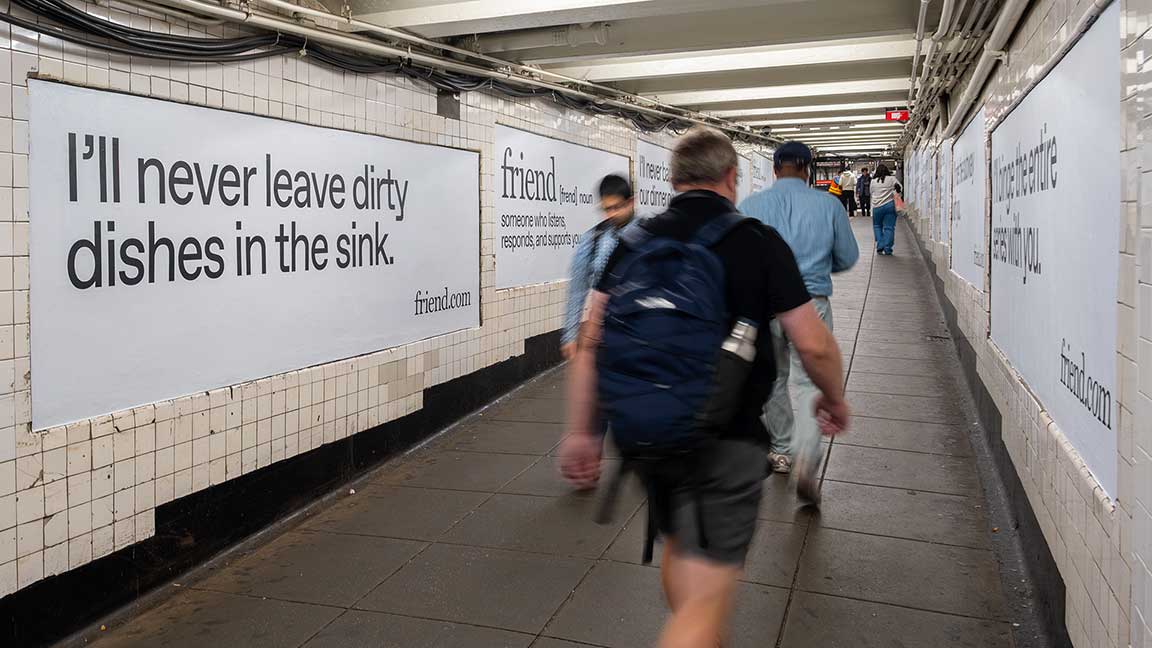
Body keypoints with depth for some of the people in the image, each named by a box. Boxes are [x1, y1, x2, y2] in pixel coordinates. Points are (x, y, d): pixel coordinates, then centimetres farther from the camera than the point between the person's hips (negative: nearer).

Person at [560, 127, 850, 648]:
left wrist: (580, 431, 4)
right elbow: (814, 345, -6)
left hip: (643, 430, 5)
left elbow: (590, 341, -1)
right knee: (706, 594, -3)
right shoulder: (759, 242, -5)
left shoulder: (634, 241, 5)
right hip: (724, 439, -5)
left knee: (679, 550, 27)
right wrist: (834, 399, 13)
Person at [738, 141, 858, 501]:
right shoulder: (828, 205, -3)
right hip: (811, 305, -1)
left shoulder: (750, 206, -3)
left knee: (772, 381, 19)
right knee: (810, 383, 4)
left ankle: (782, 451, 34)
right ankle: (805, 459, -15)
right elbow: (847, 258, 5)